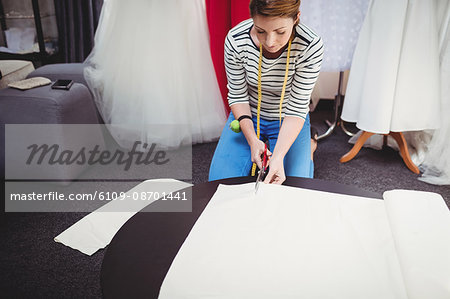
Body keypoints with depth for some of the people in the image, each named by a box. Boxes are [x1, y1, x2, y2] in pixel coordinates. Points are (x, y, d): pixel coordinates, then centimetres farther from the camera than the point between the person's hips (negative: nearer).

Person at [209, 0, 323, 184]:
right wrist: (252, 141, -23)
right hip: (247, 116, 2)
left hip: (287, 121, -1)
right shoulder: (236, 40, -23)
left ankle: (307, 149, 19)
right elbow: (237, 95, -12)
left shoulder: (311, 46, -26)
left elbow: (297, 108, -23)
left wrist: (278, 156, -35)